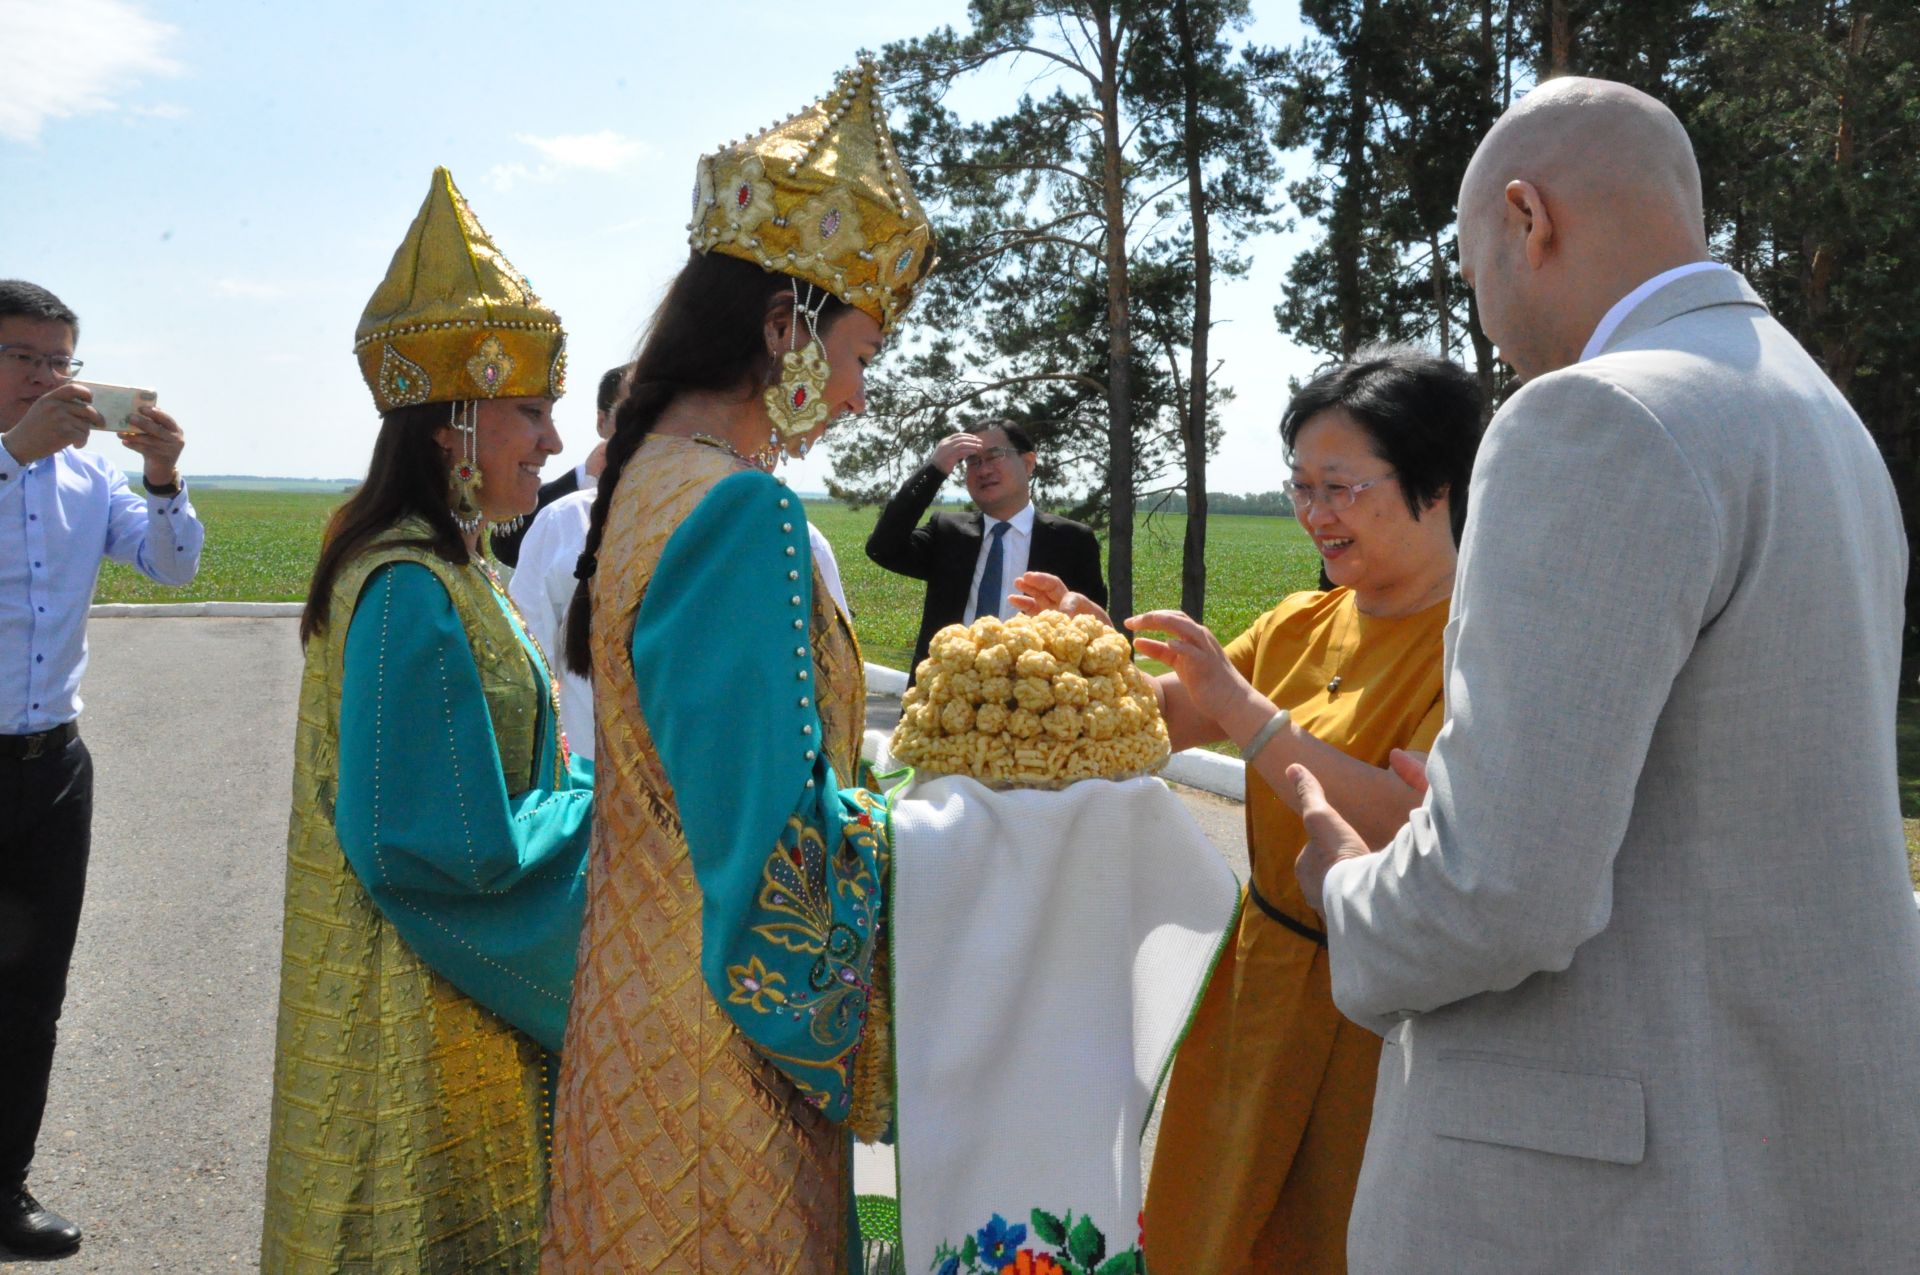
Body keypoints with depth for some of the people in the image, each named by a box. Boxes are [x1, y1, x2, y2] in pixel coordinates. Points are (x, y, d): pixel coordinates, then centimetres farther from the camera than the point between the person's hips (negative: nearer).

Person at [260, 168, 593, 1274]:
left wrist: (579, 796, 5)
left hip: (467, 1002, 9)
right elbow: (450, 849, -25)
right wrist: (597, 805, -14)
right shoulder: (413, 593, -23)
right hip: (431, 1016, -9)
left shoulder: (446, 569, 8)